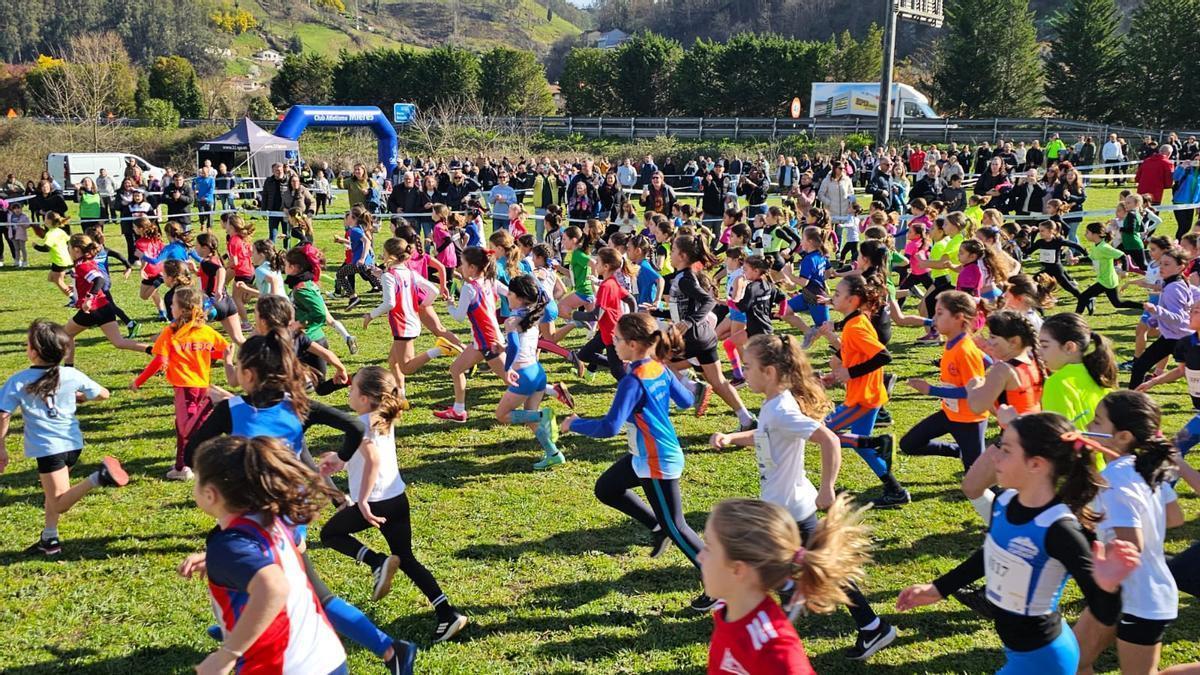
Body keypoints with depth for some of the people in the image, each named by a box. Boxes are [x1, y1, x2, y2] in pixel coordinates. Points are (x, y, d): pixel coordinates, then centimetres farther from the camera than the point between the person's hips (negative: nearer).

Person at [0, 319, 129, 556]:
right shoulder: (71, 375, 0)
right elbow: (103, 394, 10)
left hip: (47, 448, -5)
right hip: (73, 444, 5)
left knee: (59, 503, -5)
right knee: (53, 492, 24)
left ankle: (96, 478, -30)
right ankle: (48, 539, 27)